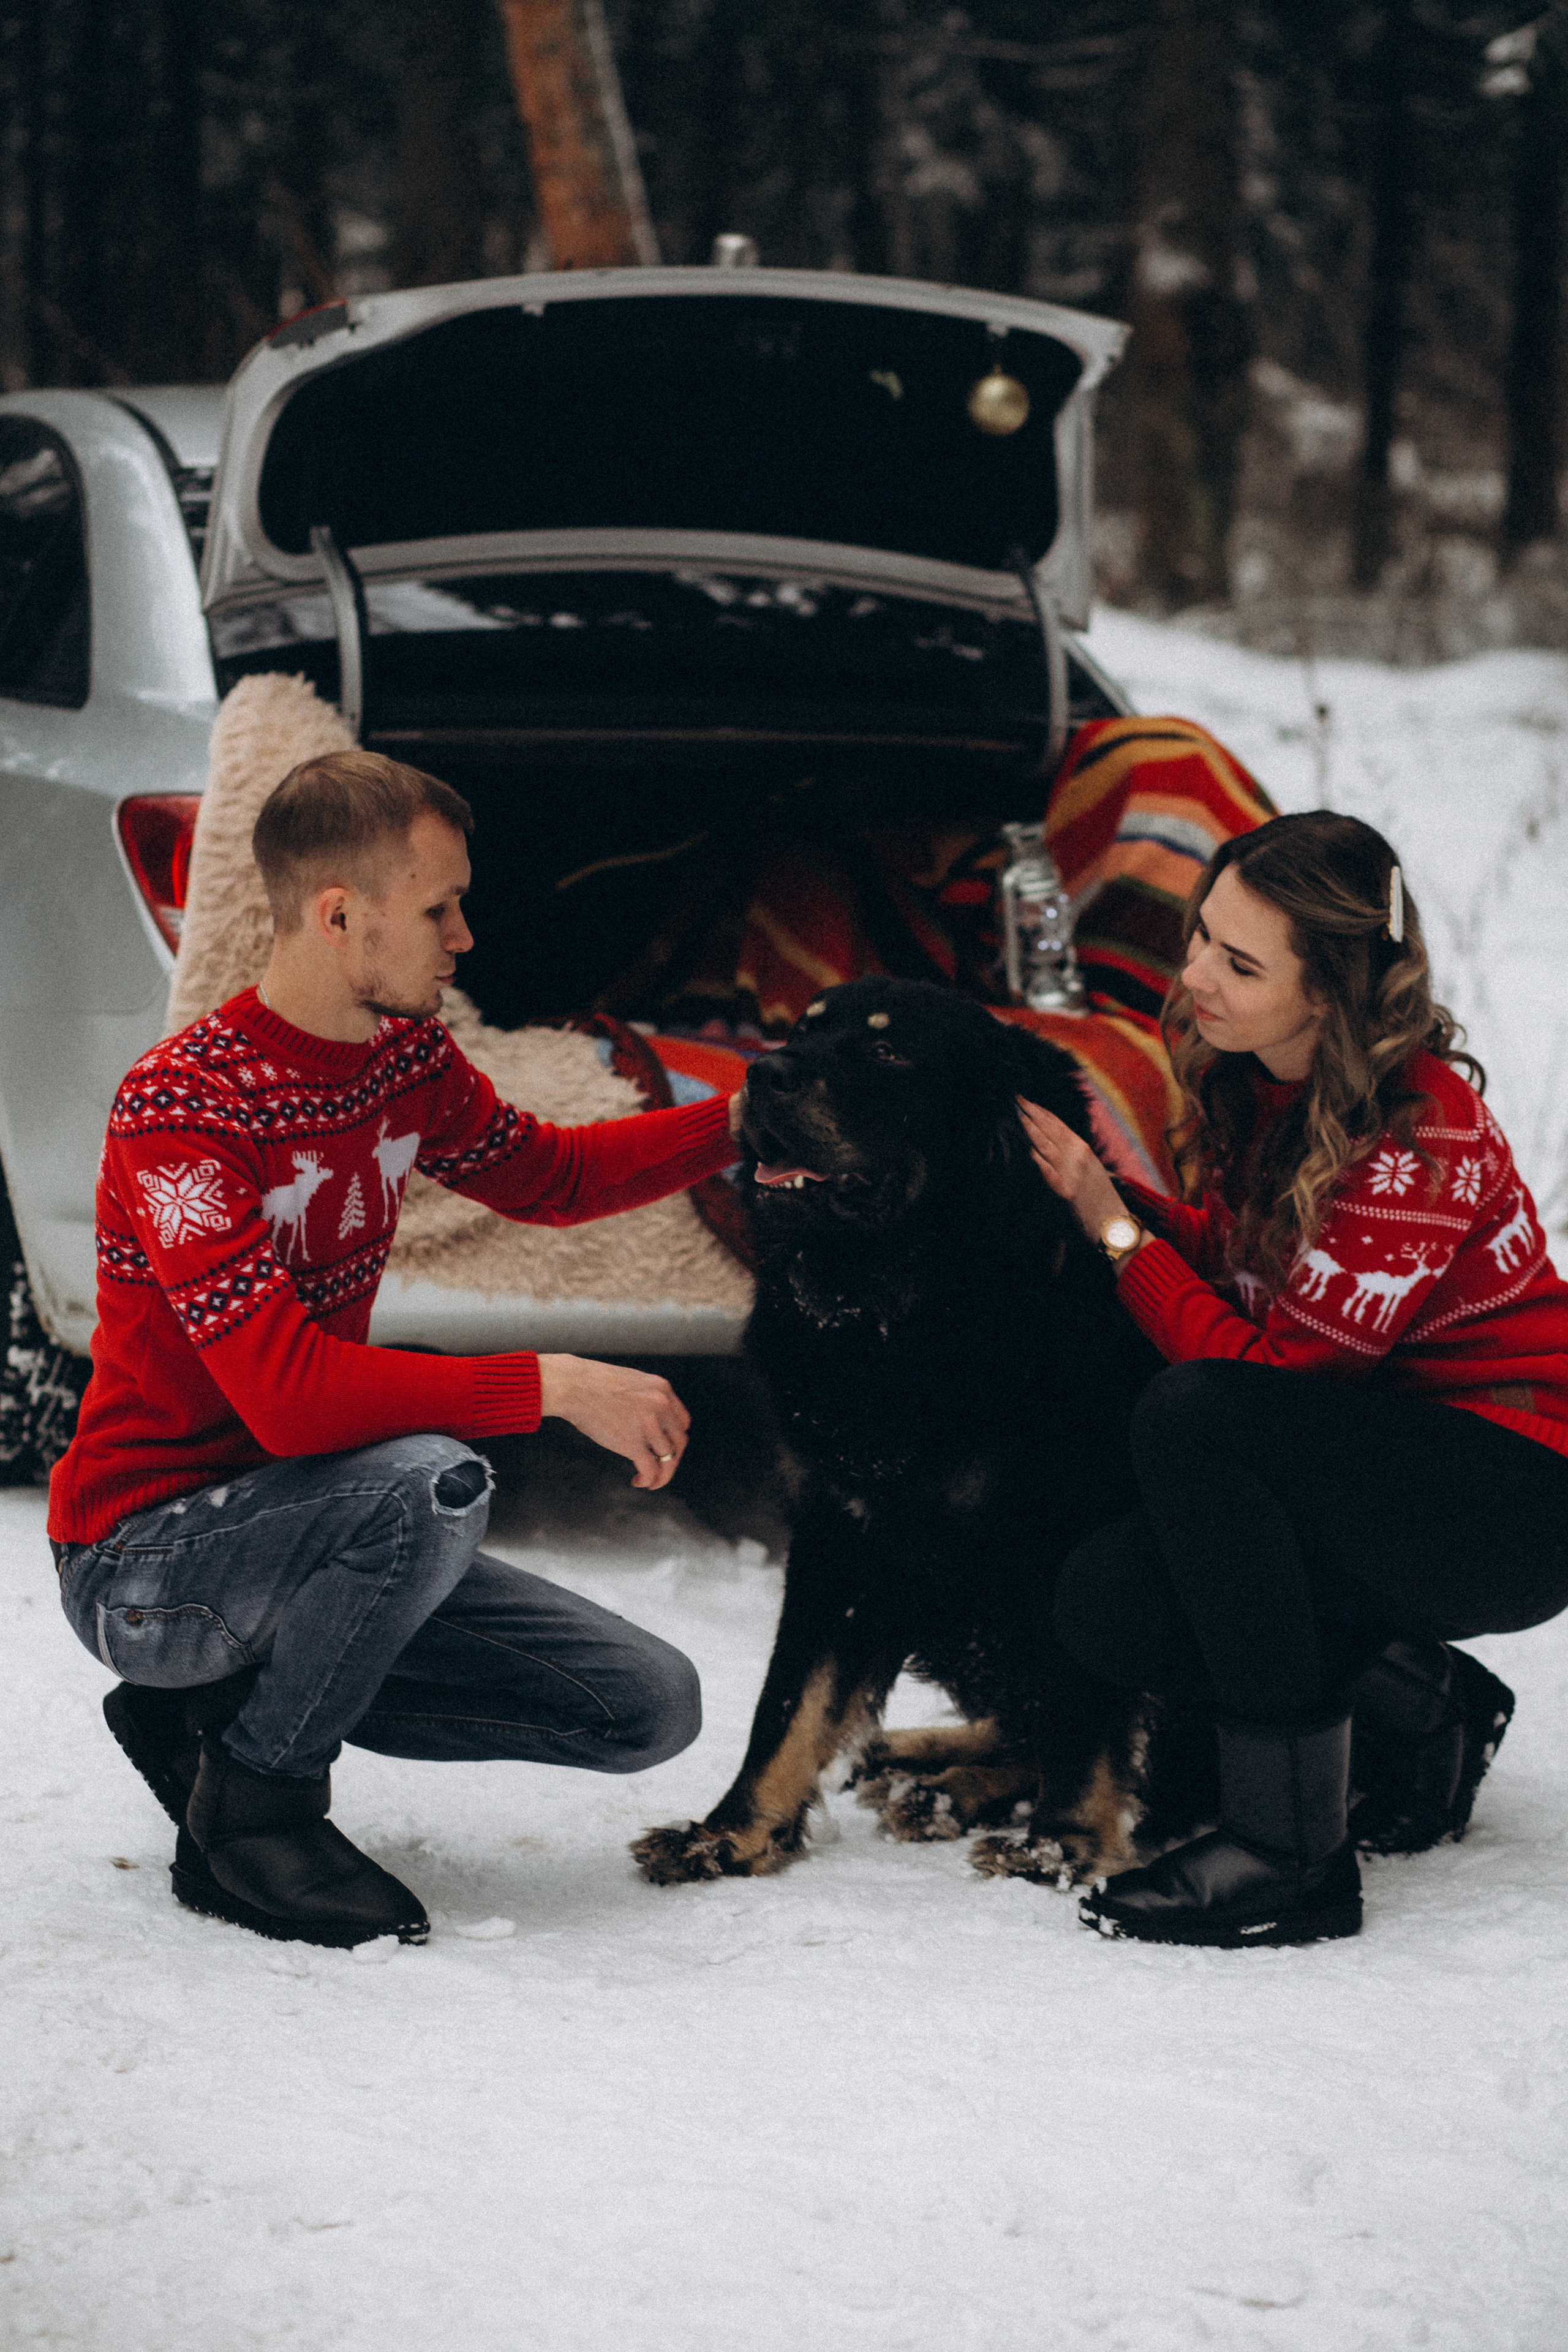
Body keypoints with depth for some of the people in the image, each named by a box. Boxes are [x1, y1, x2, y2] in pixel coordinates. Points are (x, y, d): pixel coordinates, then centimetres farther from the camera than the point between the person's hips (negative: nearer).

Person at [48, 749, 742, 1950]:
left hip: (305, 1522, 8)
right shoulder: (179, 1111, -24)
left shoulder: (405, 1054, 2)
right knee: (435, 1479, -36)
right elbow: (288, 1394, -33)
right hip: (143, 1557, -8)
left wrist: (739, 1126, 7)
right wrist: (549, 1386, -32)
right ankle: (254, 1799, -13)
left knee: (652, 1708, 1)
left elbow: (547, 1175, 21)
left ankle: (225, 1702, 9)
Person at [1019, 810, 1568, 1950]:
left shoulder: (1421, 1138, -25)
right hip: (1373, 1469, 8)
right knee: (1106, 1604, -11)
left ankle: (1291, 1849, -25)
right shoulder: (1258, 1083, -1)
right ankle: (1421, 1707, 10)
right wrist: (1104, 1188, -7)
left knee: (1196, 1418, -30)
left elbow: (1274, 1362, -25)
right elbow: (1239, 1271, 6)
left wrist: (1115, 1226, -21)